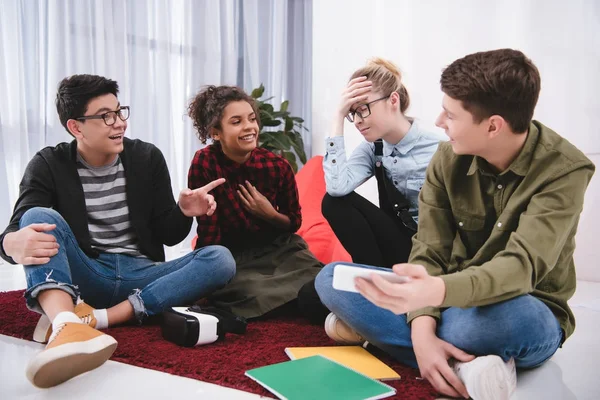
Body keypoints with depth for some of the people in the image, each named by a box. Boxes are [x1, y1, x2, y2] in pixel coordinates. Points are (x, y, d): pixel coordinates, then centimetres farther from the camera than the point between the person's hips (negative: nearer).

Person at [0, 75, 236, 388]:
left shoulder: (147, 157, 3)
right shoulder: (49, 165, 0)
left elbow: (168, 235, 5)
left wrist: (184, 212, -19)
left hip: (141, 275, 1)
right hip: (83, 277, -1)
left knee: (220, 259, -23)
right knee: (39, 215, -25)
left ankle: (94, 319, -35)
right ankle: (67, 325, -53)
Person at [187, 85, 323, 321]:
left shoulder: (277, 166, -10)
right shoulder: (204, 163, -18)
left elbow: (294, 222, 4)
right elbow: (208, 229, -12)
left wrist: (270, 214, -16)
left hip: (279, 249, 1)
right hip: (231, 257, -1)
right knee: (256, 295, -31)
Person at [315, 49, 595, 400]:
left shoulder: (564, 170, -20)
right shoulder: (449, 158, -7)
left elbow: (521, 267, -33)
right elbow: (430, 251, -10)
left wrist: (439, 291, -54)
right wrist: (422, 329, -29)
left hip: (524, 314, -5)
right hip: (452, 299, 5)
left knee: (505, 315, -44)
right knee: (332, 279, -14)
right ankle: (464, 365, -24)